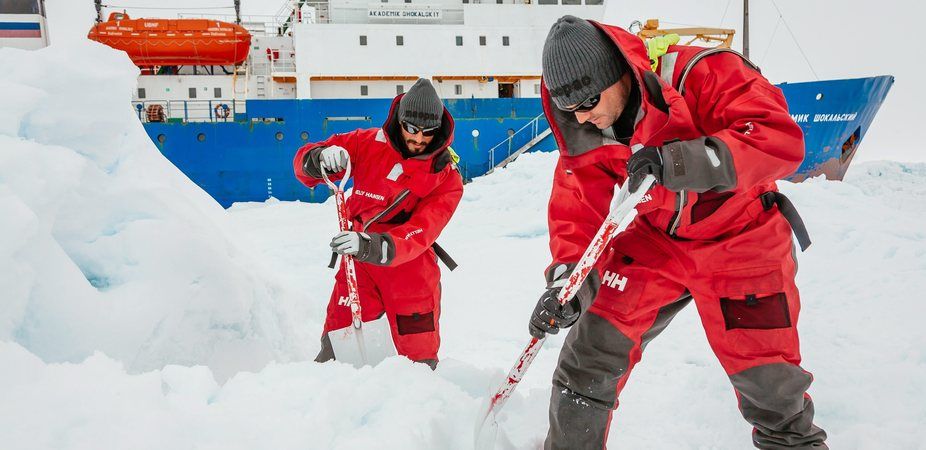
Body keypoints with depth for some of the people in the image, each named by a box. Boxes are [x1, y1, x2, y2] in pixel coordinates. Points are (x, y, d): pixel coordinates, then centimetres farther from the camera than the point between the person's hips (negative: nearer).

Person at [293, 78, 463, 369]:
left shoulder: (447, 178, -5)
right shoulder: (370, 143, 0)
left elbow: (421, 232, -18)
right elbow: (304, 164, 3)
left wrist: (377, 247, -36)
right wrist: (320, 159, -22)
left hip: (410, 267, -1)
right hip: (358, 260, 1)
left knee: (419, 357, 6)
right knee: (335, 349, -2)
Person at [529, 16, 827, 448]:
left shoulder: (702, 75, -25)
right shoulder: (587, 137, -10)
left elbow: (782, 138, -34)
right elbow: (577, 217, -8)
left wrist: (683, 161, -46)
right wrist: (568, 282, -25)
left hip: (741, 244, -3)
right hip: (655, 240, 4)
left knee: (768, 378, 4)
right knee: (594, 343, -3)